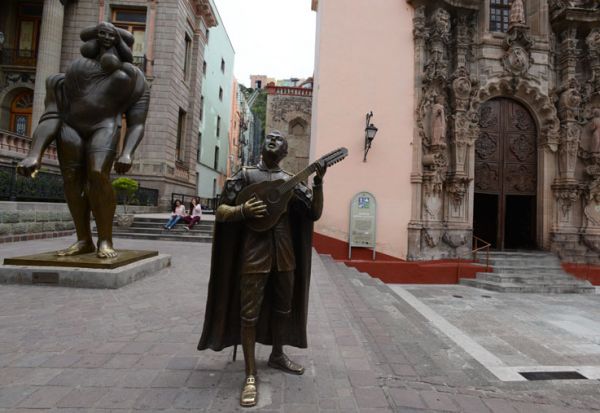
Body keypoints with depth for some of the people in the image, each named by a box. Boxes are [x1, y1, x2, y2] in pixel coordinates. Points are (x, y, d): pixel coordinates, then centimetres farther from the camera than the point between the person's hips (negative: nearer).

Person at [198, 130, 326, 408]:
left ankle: (277, 355, 39)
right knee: (249, 313, 0)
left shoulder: (291, 180, 9)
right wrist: (243, 211, -21)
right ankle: (251, 375, 16)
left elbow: (315, 213, 2)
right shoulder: (246, 174, 1)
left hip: (285, 254, 4)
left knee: (283, 308, 17)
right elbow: (220, 211, 0)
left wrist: (318, 182, -10)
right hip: (255, 253, -4)